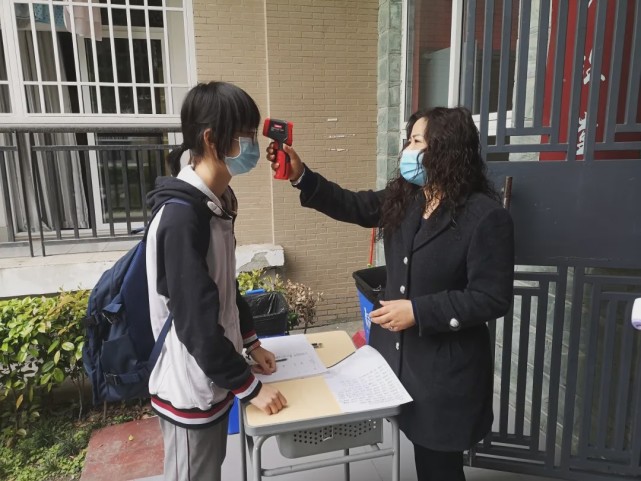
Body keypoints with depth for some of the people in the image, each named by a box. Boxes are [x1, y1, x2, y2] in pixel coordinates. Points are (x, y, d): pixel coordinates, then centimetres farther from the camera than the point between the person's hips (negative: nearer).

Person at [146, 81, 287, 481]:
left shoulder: (217, 202, 2)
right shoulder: (181, 215, -27)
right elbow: (196, 321, -26)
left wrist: (250, 343, 15)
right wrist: (249, 387, -17)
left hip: (213, 378, 8)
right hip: (190, 387, -8)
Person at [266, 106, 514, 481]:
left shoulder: (486, 216, -20)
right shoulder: (404, 199, 1)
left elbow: (492, 299, -20)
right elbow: (352, 206, 9)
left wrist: (418, 311, -23)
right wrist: (301, 175, -3)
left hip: (447, 367, -6)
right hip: (398, 351, 7)